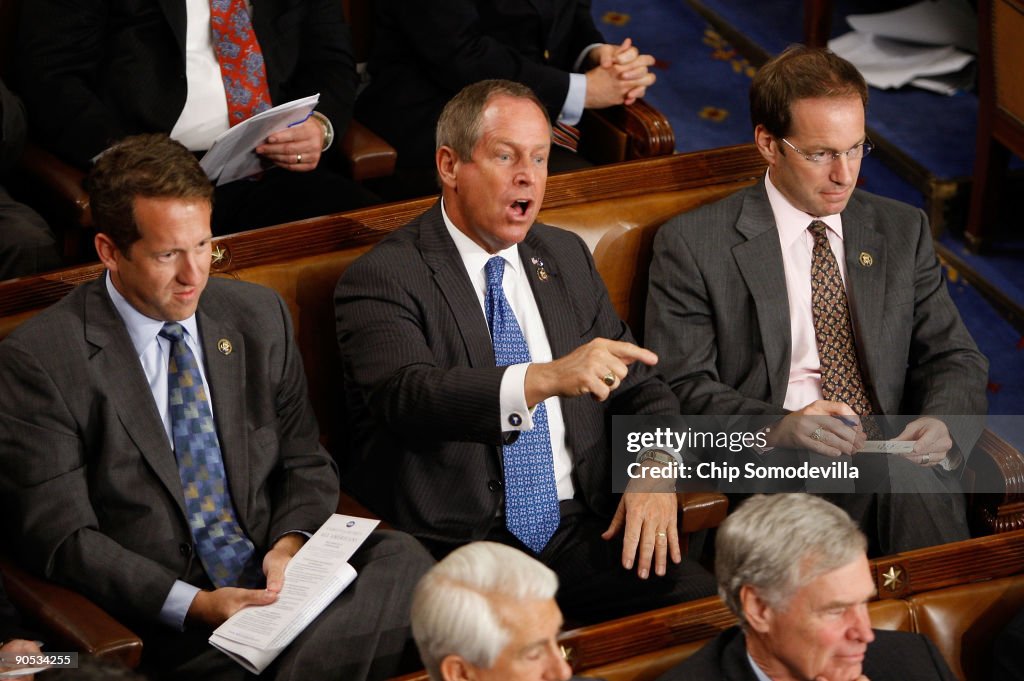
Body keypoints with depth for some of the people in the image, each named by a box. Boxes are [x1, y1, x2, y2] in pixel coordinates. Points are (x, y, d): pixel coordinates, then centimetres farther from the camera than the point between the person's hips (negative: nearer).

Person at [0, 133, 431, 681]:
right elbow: (60, 537, -7)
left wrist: (289, 544, -6)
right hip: (168, 629, -5)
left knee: (403, 558, -26)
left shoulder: (259, 317, 11)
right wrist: (192, 605, -19)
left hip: (279, 578, 6)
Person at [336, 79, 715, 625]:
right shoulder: (380, 279, -3)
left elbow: (640, 388, 22)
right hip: (459, 553, -5)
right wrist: (546, 378, -36)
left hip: (580, 534, 6)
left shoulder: (567, 258, 19)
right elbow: (408, 396, -21)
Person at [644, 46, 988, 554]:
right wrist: (777, 426, -21)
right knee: (901, 482, -34)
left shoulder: (903, 231, 19)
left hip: (896, 453, 4)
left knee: (912, 481, -34)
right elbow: (683, 388, -1)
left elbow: (955, 358, 16)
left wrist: (942, 425, -8)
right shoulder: (694, 245, 5)